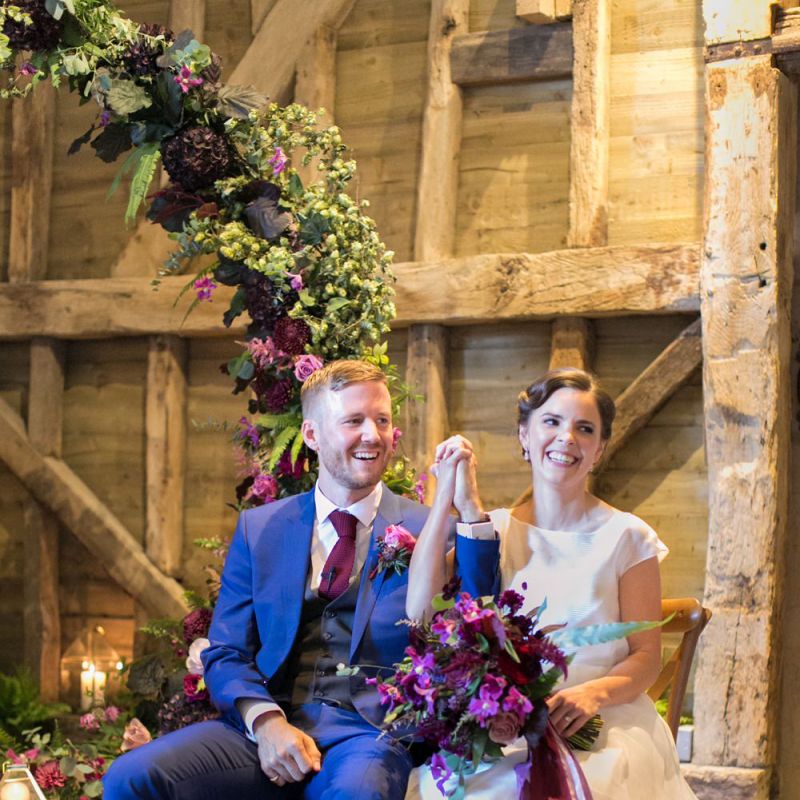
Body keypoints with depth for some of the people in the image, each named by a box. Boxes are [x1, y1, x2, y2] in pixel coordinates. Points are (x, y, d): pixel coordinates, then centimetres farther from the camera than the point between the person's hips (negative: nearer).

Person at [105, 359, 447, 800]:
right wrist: (266, 721, -10)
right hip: (266, 725, 4)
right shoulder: (258, 528, 14)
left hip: (368, 731, -3)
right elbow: (225, 654, 12)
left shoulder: (426, 531, 7)